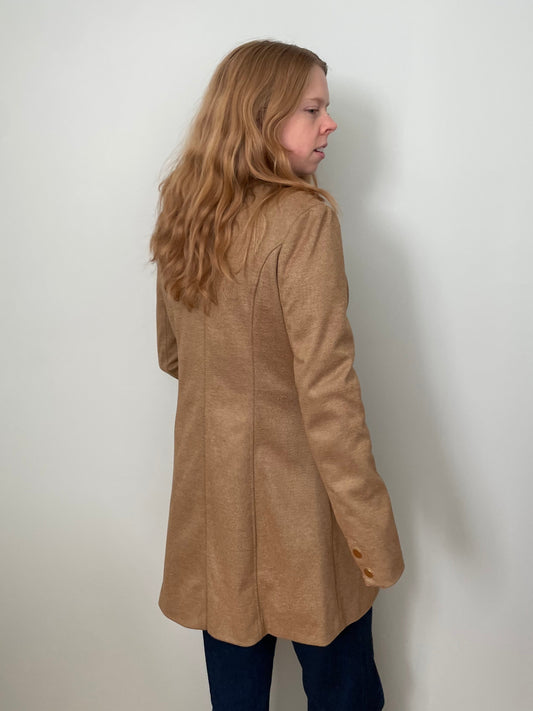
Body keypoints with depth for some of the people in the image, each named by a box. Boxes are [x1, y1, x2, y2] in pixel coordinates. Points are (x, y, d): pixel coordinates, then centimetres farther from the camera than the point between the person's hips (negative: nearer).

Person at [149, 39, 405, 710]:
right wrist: (373, 527, -16)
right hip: (294, 488, -6)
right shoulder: (304, 216, -19)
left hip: (211, 481, 6)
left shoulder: (180, 211, 2)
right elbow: (326, 387, -22)